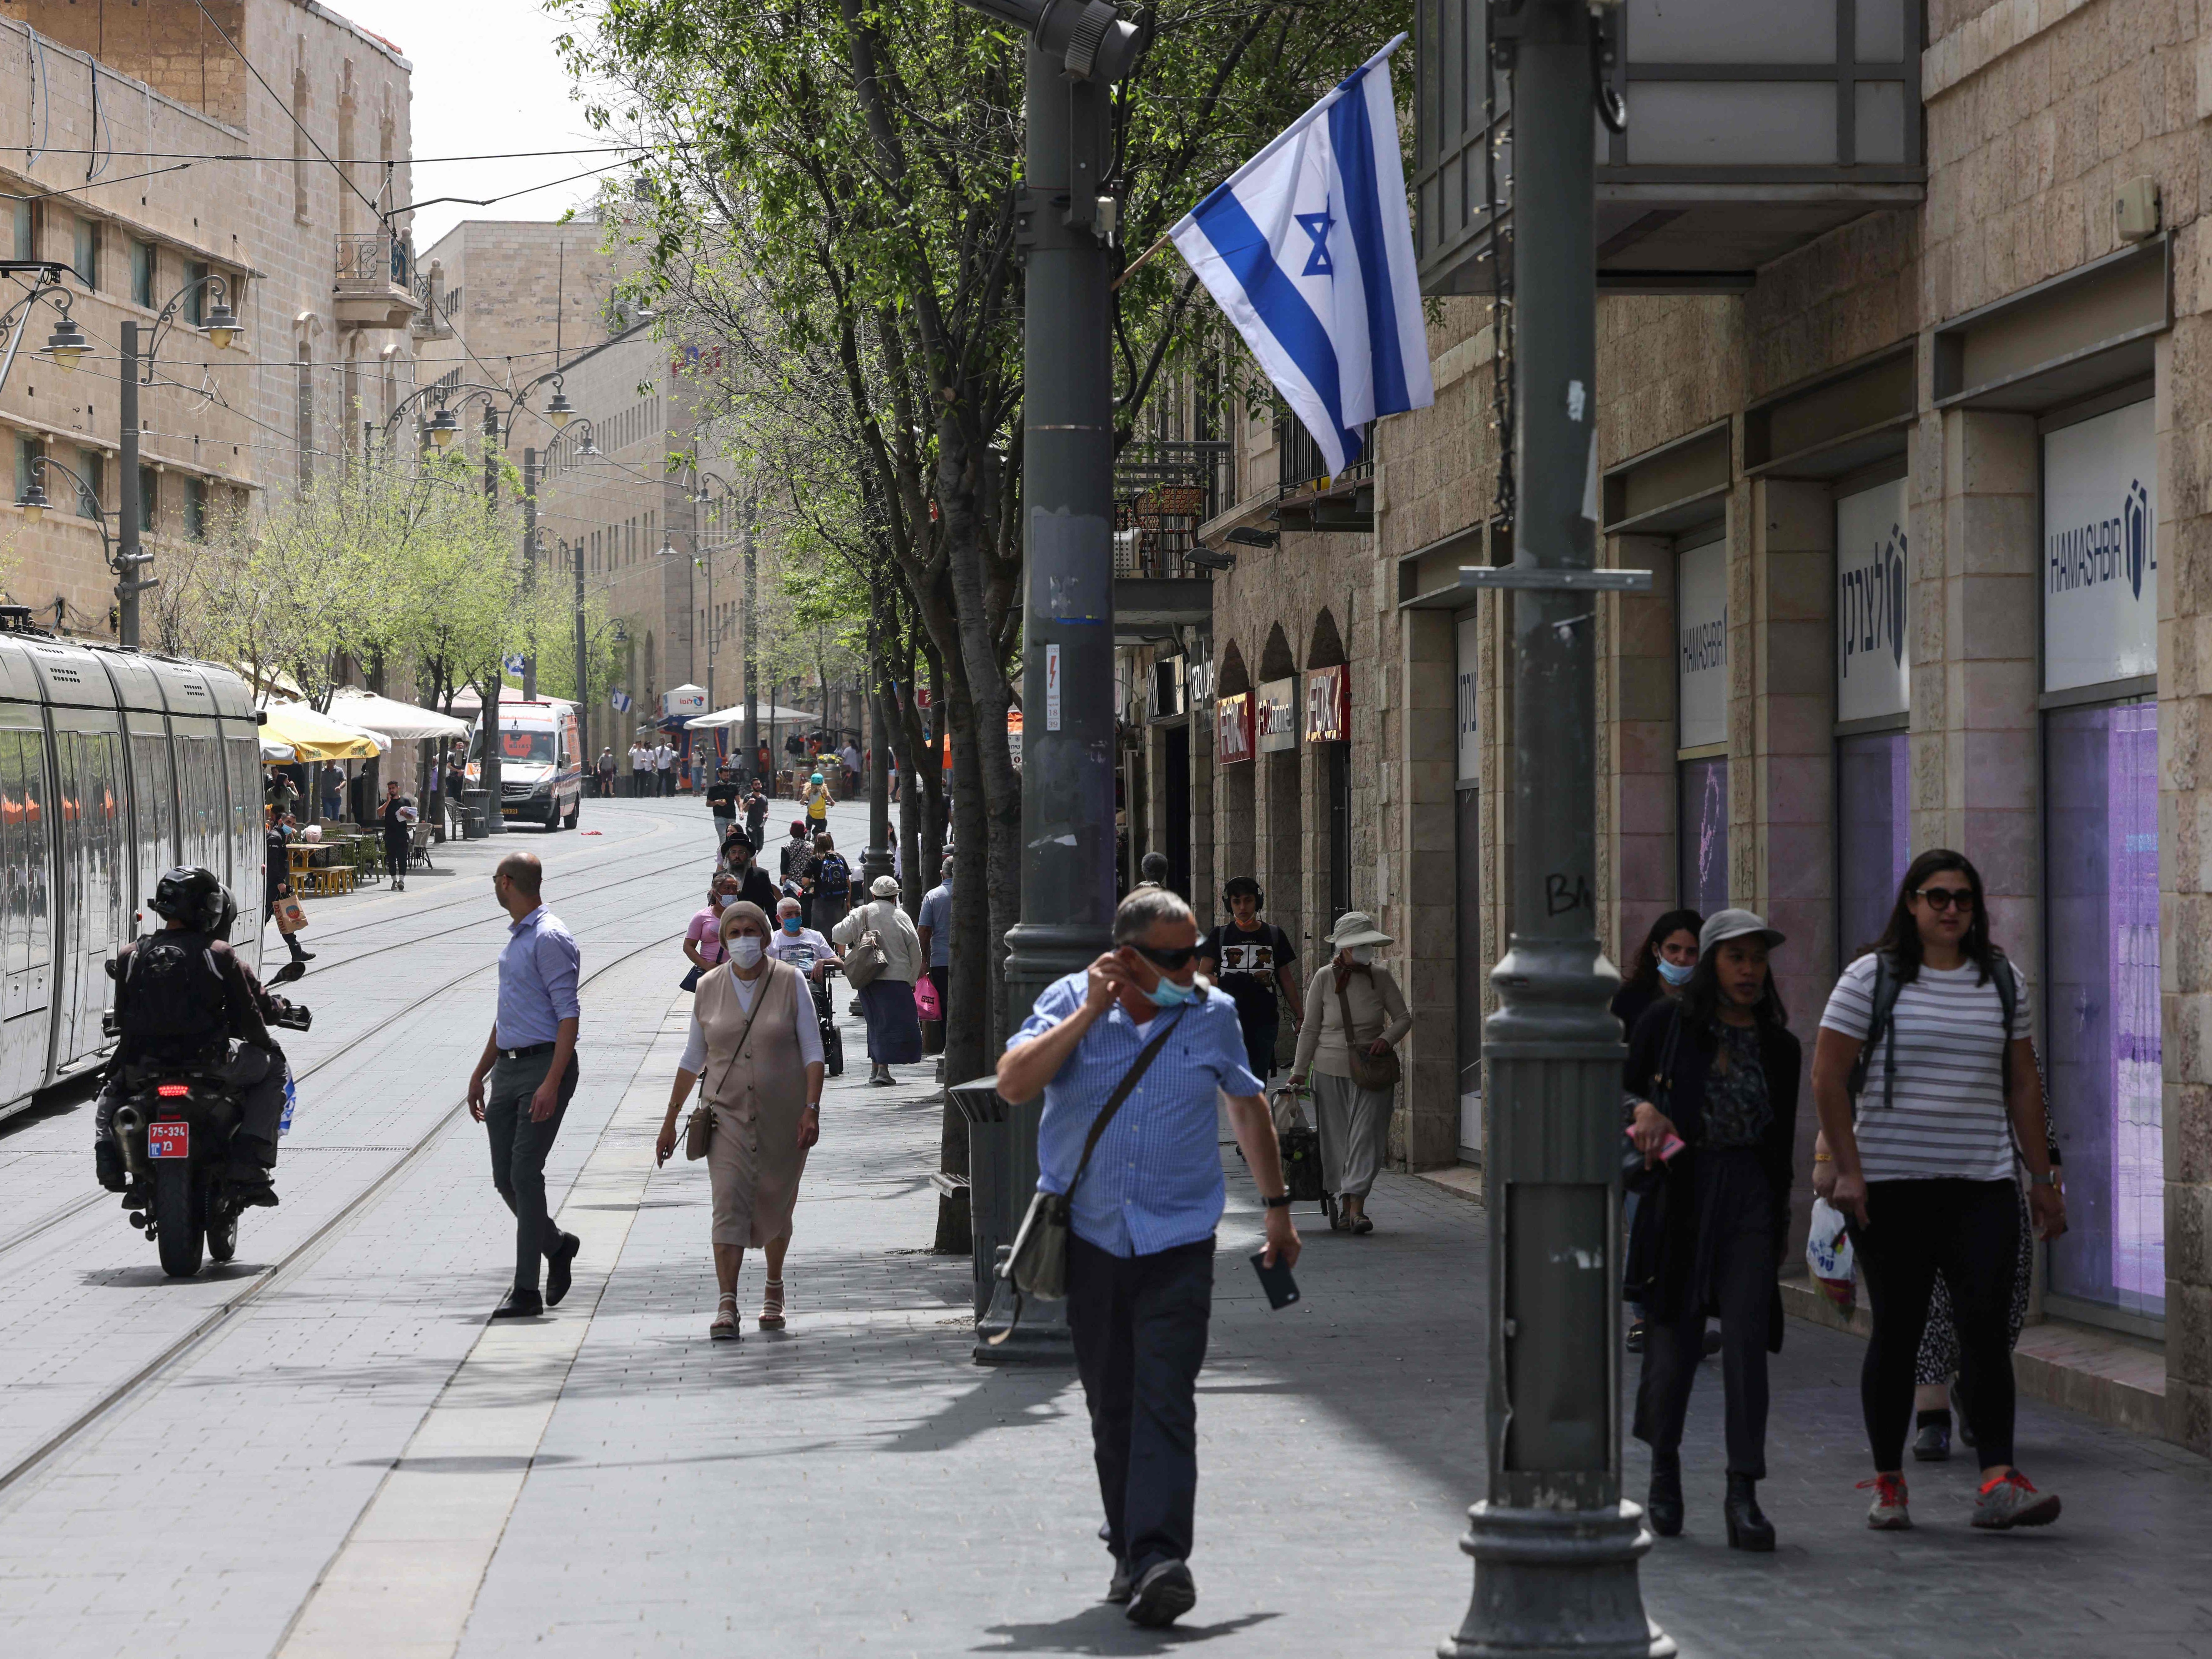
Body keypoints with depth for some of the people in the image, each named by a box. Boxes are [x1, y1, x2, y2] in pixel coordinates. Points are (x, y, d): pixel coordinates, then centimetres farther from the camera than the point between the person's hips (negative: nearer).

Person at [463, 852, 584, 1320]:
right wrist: (480, 1073, 27)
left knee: (525, 1173, -11)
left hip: (543, 1067, -9)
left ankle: (527, 1290, -10)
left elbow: (568, 1014, -18)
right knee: (505, 1177, 8)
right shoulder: (516, 937, 18)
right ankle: (557, 1246, 29)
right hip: (508, 1069, 9)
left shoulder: (550, 939, -12)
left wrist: (552, 1082, -24)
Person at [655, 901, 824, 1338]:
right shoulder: (709, 989, 3)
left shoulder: (790, 983, -3)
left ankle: (774, 1289, 36)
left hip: (783, 1119, 0)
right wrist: (671, 1121, 12)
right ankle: (727, 1306, -20)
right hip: (728, 1113, 0)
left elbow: (812, 1051, -3)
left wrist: (812, 1109, -15)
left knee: (775, 1207, 12)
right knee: (729, 1203, -14)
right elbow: (693, 1058, 12)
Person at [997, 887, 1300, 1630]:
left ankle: (1161, 1558, -22)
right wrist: (1091, 1013, -17)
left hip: (1178, 1242, -1)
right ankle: (1130, 1552, 21)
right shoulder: (1071, 1002, 0)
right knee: (1111, 1408, 8)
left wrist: (1277, 1208, 23)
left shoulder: (1213, 1016, 4)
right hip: (1089, 1240, 1)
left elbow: (1249, 1106, 19)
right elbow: (1013, 1082, -14)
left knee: (1164, 1402, -14)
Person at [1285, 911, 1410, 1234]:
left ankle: (1356, 1208, -16)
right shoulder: (1325, 978, -3)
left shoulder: (1380, 977, 0)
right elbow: (1310, 1029, 3)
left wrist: (1388, 1038, -13)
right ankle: (1342, 1201, 23)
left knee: (1366, 1137, -11)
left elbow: (1404, 1018, 8)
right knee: (1337, 1139, 5)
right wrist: (1300, 1071, 3)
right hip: (1331, 1070, 0)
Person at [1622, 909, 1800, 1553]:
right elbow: (1620, 1091, 5)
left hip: (1750, 1197, 1)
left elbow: (1782, 1143, 16)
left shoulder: (1779, 1047, 10)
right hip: (1679, 1192, -1)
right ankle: (1664, 1466, 28)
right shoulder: (1667, 1023, 3)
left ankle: (1744, 1494, -8)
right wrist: (1640, 1109, -17)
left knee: (1747, 1340, -8)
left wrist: (1779, 1223, 16)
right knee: (1675, 1336, 2)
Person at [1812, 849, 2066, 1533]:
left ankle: (1999, 1482, -16)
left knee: (1985, 1325, -10)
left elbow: (2023, 1086, 16)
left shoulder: (2003, 982, 12)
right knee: (1897, 1332, 2)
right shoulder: (1872, 977, 1)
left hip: (1983, 1186, 2)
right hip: (1891, 1187, -2)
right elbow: (1828, 1078, -2)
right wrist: (1847, 1169, -8)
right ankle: (1887, 1484, 13)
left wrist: (2042, 1178, 13)